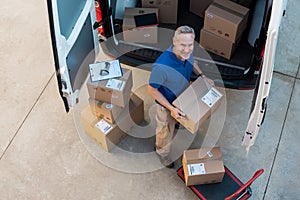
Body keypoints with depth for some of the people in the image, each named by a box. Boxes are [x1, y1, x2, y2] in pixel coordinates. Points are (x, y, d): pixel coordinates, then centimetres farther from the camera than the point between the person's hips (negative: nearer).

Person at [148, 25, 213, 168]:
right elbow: (152, 90, -29)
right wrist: (171, 108, -29)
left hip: (183, 97, 5)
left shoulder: (187, 52, -25)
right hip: (166, 103, -5)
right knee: (166, 131, 23)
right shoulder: (161, 66, -45)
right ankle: (162, 152, 53)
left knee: (175, 121, 36)